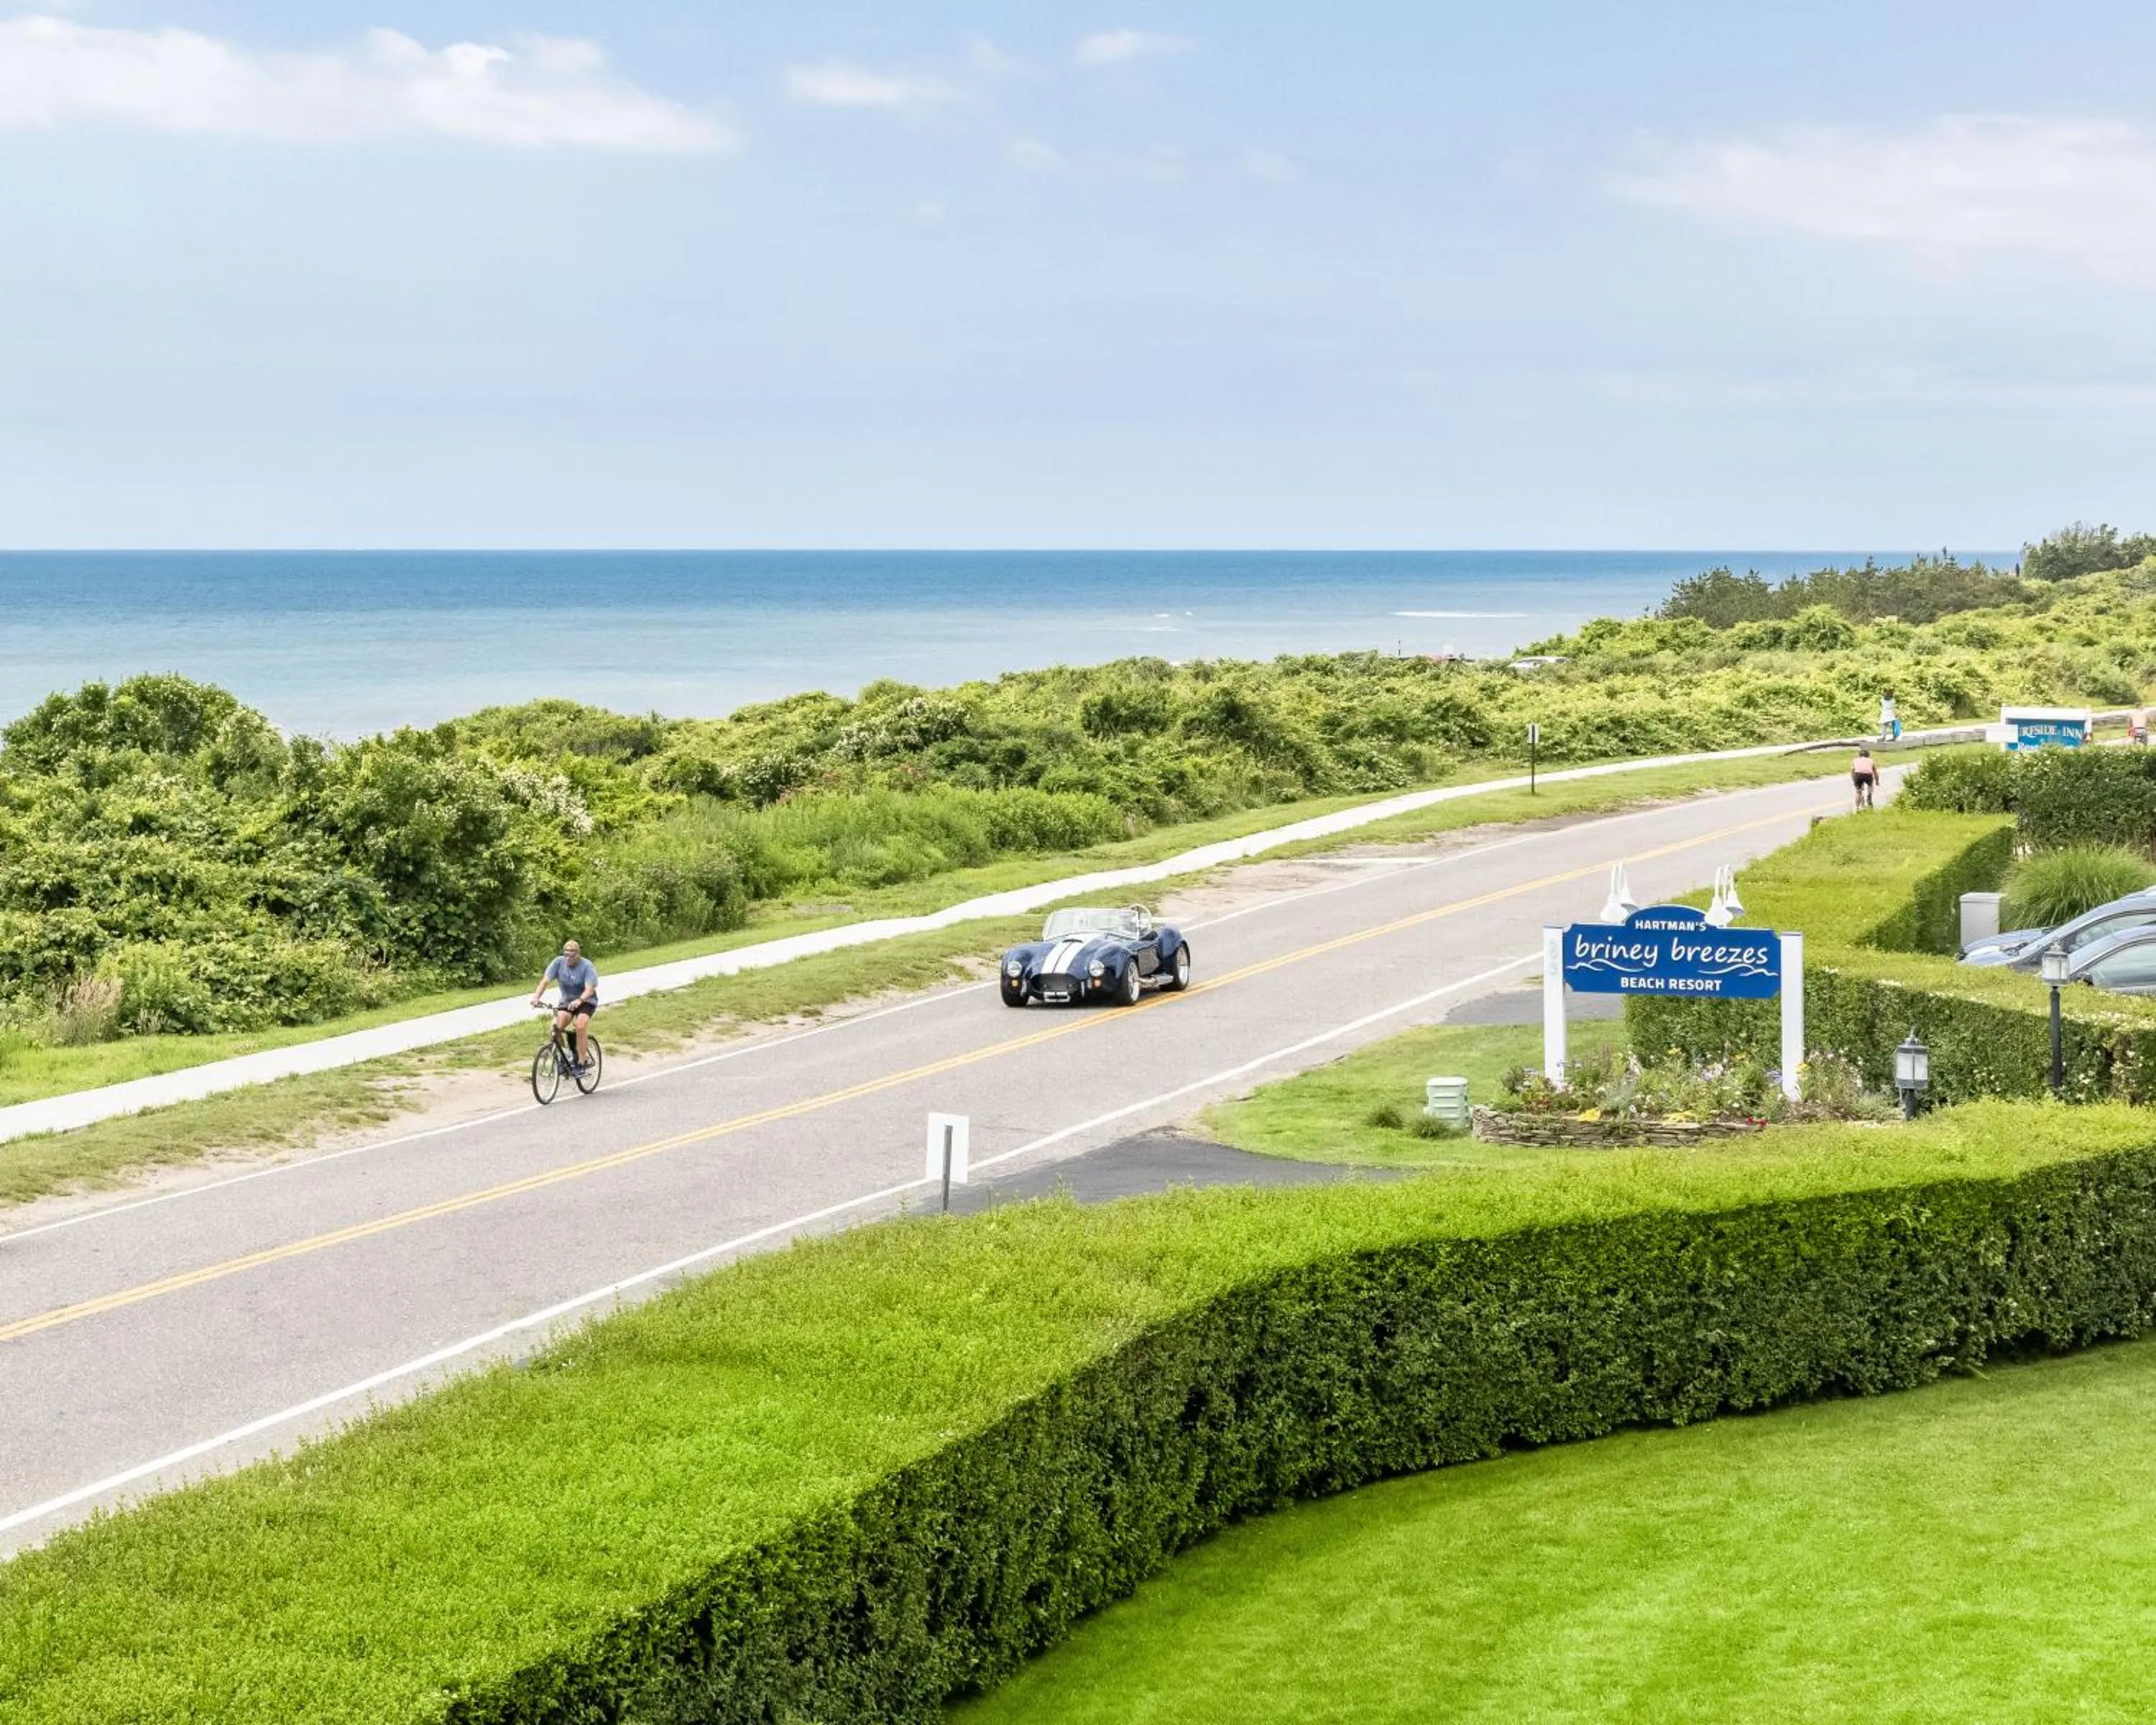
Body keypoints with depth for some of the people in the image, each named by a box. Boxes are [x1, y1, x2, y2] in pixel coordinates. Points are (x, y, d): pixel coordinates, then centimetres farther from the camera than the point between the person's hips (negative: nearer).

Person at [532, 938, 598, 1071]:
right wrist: (536, 996, -34)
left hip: (586, 1002, -3)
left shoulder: (587, 966, -18)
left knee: (580, 1025, -30)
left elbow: (590, 989, -28)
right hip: (566, 1001, 3)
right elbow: (545, 981, -16)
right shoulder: (558, 963, -10)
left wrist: (579, 1001, -47)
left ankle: (581, 1062, -19)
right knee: (556, 1025, -22)